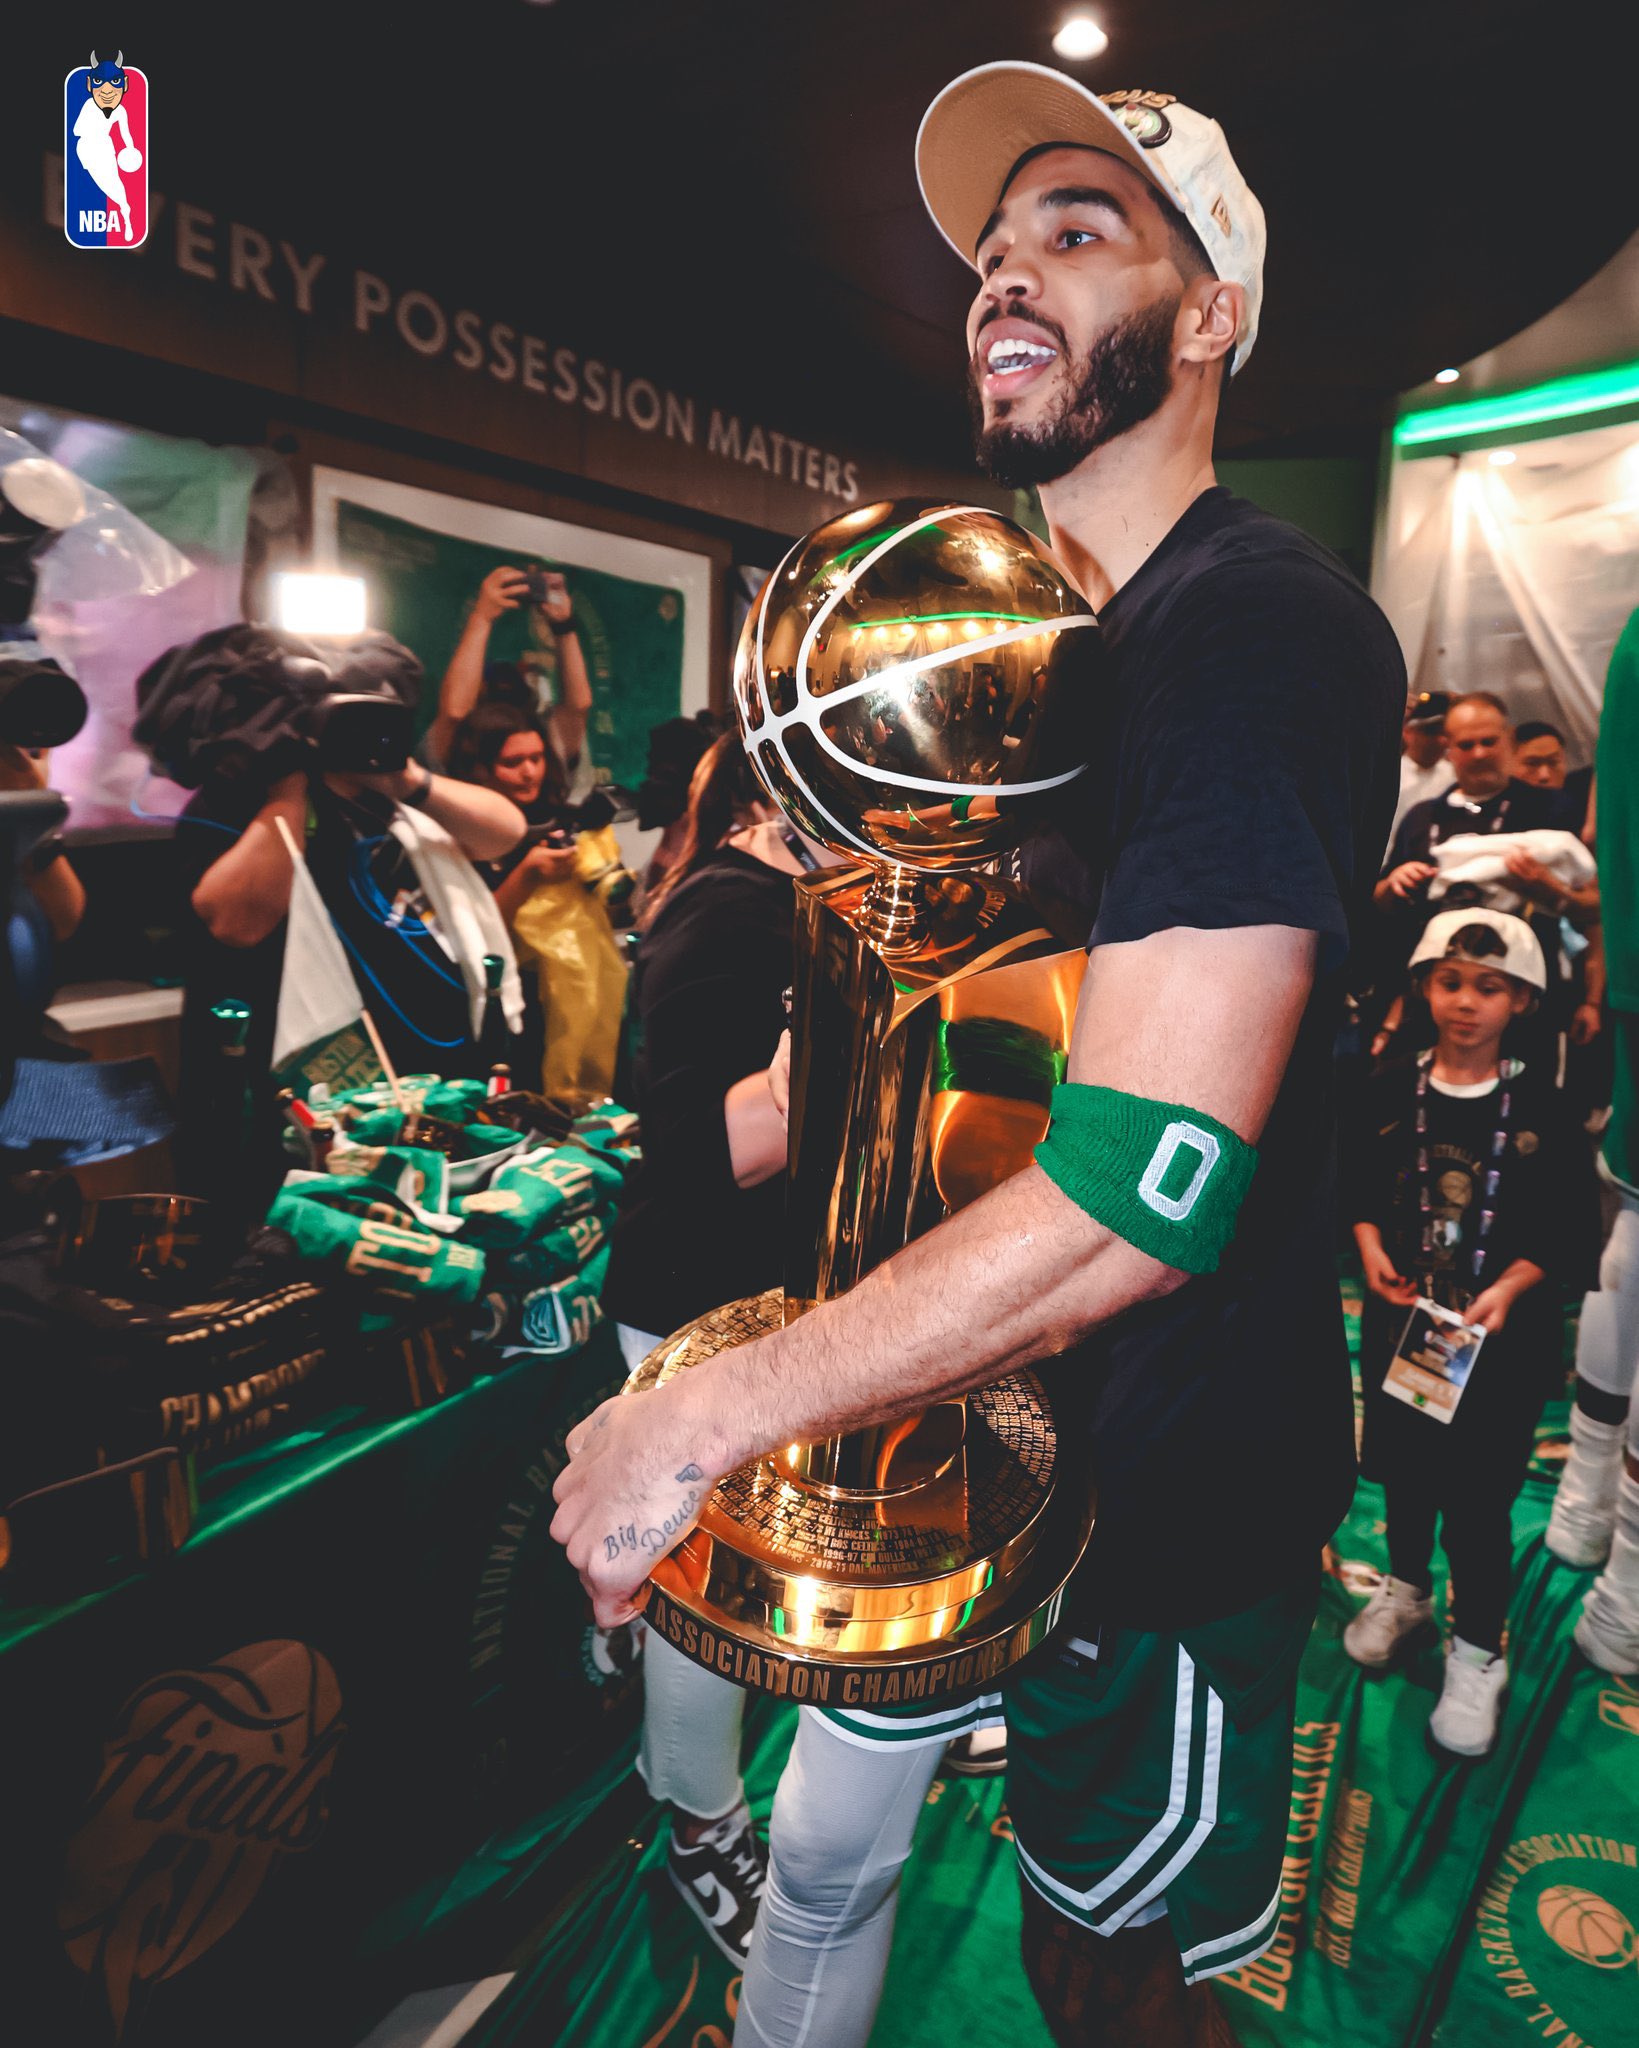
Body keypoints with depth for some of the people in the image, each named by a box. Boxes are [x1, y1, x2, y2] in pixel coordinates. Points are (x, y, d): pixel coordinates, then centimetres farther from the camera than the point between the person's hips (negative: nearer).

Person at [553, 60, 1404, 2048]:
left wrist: (706, 1419, -24)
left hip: (1173, 1470, -7)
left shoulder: (1262, 623, -22)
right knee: (823, 1844, 24)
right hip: (970, 1416, 8)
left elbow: (1140, 1188, -32)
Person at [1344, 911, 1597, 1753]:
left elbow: (1575, 1228, -6)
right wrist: (1370, 1246, -11)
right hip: (1401, 1320, 3)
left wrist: (1509, 1287, -18)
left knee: (1479, 1495, 3)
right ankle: (1405, 1588, 44)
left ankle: (1477, 1652, 25)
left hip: (1504, 1337, -2)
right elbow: (1357, 1185, 6)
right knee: (1403, 1468, 19)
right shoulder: (1390, 1091, -4)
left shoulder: (1542, 1107, -9)